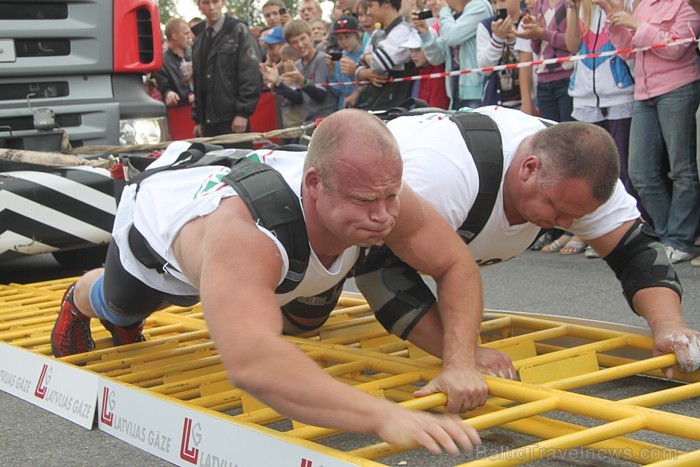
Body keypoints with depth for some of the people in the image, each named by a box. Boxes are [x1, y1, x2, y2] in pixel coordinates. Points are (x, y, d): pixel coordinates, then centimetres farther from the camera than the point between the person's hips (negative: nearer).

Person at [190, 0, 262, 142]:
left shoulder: (238, 31, -1)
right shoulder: (199, 39, 17)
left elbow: (251, 75, -9)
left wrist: (243, 112, -15)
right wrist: (198, 119, 15)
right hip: (207, 122, 5)